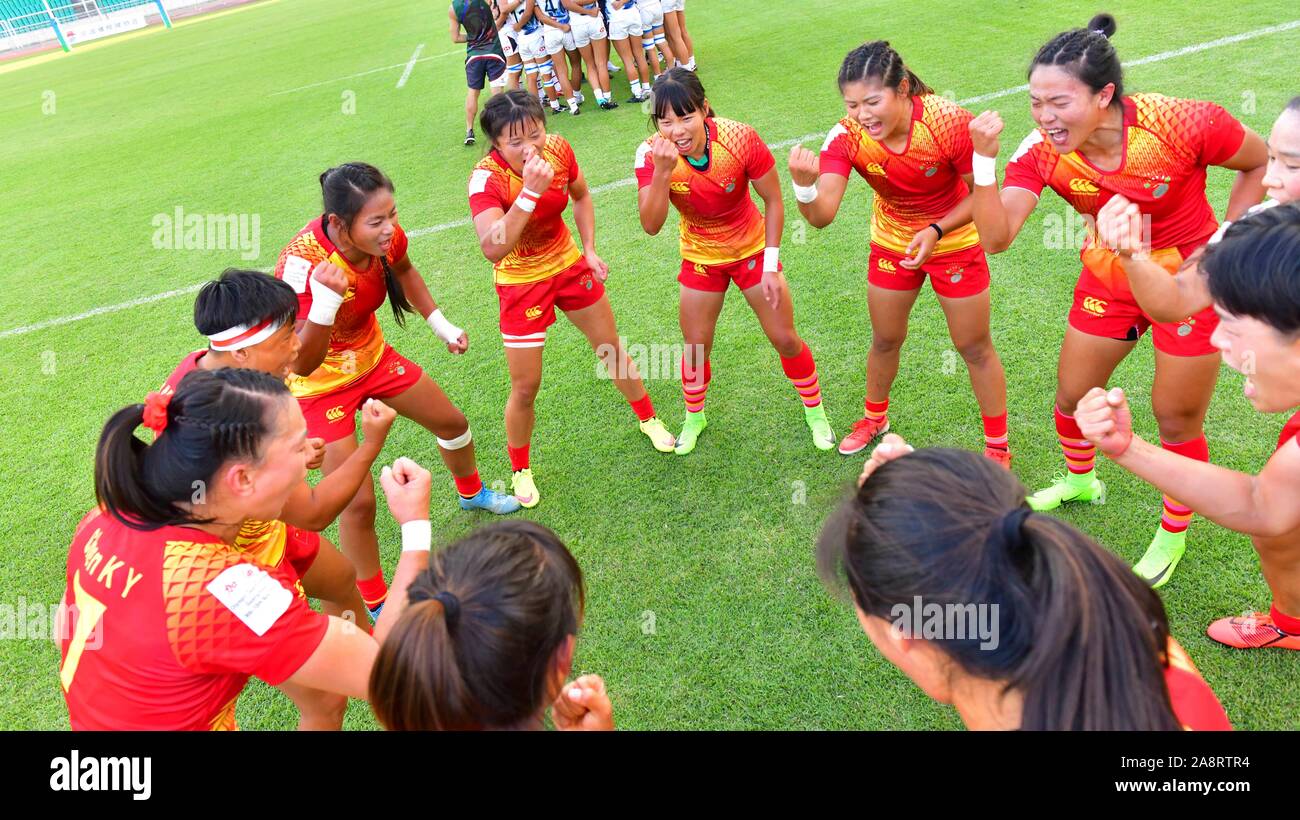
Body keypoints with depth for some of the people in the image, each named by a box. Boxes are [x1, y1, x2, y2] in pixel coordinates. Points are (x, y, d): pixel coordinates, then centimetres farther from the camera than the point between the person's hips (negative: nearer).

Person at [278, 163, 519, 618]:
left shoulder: (386, 236, -20)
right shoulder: (303, 264, -37)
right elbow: (302, 365, -37)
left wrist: (441, 324, 4)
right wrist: (326, 299, -50)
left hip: (371, 355, 6)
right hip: (321, 384, -6)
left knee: (452, 422, 18)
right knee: (358, 501, -10)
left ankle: (471, 494, 52)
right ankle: (375, 605, 14)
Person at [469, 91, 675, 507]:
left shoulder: (558, 149, -15)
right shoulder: (486, 178, -28)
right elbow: (492, 249, -44)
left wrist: (590, 250, 1)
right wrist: (530, 191, -48)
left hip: (568, 263, 5)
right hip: (521, 282, -4)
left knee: (611, 347, 17)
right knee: (525, 387, 1)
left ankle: (649, 419, 42)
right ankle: (520, 471, 25)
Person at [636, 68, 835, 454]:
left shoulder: (741, 139, -28)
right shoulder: (651, 154, -23)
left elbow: (773, 201, -14)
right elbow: (651, 226, -30)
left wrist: (771, 266, -15)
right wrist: (662, 170, -44)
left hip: (752, 248, -1)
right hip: (701, 256, 1)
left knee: (785, 339, 4)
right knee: (696, 348, 8)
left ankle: (815, 411, 29)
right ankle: (694, 417, 36)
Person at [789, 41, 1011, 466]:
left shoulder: (949, 121, -31)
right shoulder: (846, 137, -24)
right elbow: (821, 215, -33)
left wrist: (936, 231, -31)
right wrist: (805, 185, -53)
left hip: (954, 239, -2)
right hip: (891, 241, 3)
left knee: (974, 347, 8)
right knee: (885, 339, 18)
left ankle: (998, 448, 27)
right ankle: (875, 418, 46)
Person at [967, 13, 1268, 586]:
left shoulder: (1181, 124, -28)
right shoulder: (1042, 150, -20)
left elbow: (1262, 163, -8)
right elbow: (996, 237, -29)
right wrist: (984, 161, -39)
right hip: (1109, 277, 4)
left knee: (1176, 417, 7)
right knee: (1072, 394, 14)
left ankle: (1172, 535, 32)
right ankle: (1079, 480, 47)